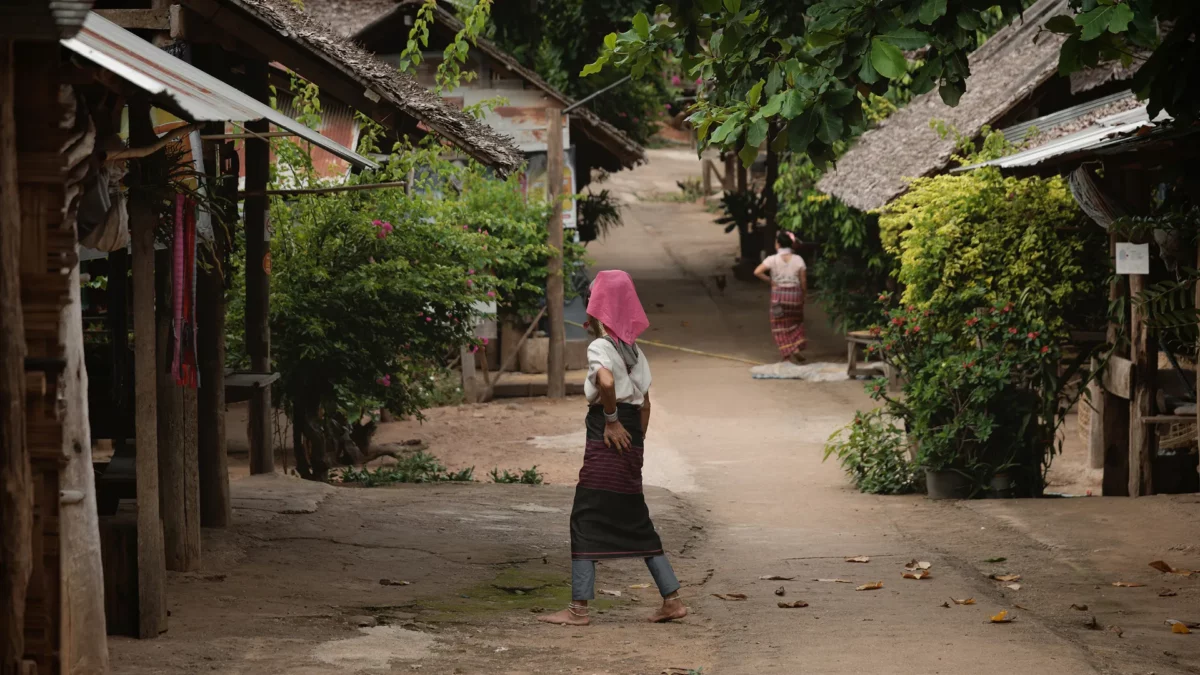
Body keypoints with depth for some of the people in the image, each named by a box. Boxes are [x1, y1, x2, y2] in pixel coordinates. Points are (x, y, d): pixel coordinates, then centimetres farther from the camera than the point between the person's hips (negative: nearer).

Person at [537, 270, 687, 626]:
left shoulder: (600, 347, -10)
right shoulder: (633, 350, 15)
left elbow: (606, 383, -31)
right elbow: (645, 403, 17)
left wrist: (612, 421, -18)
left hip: (607, 442, -8)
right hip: (630, 446, 8)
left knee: (585, 521, -3)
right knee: (636, 523, 13)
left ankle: (579, 608, -3)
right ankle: (672, 600, 12)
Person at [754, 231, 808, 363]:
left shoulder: (773, 259, -7)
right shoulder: (798, 259, -3)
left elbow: (757, 272, -17)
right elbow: (803, 279, -5)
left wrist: (770, 281, -6)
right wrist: (804, 294, 7)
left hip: (779, 294, -2)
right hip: (795, 293, 2)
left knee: (780, 325, 9)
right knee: (796, 323, 20)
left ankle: (787, 354, 4)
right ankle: (796, 350, 9)